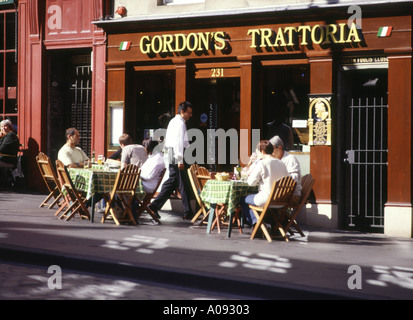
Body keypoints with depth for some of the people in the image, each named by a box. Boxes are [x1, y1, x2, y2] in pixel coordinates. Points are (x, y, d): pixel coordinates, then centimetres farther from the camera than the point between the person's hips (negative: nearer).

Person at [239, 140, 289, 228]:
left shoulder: (262, 163, -13)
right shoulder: (281, 164, 6)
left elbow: (251, 182, -12)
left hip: (266, 199, -7)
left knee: (242, 200, 15)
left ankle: (254, 223, 16)